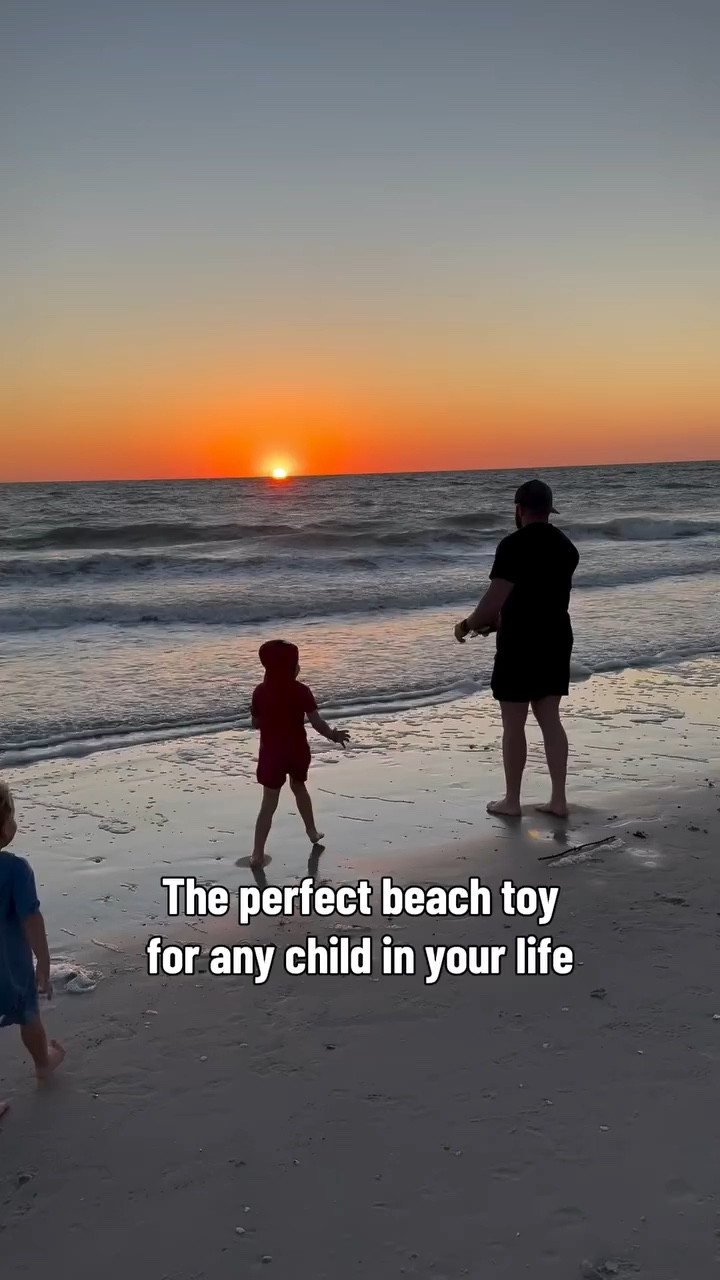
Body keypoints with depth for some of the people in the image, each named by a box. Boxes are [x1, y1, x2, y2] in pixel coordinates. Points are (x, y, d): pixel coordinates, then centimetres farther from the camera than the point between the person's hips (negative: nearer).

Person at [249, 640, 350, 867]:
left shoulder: (261, 692, -9)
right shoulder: (300, 691, -14)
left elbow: (255, 724, 1)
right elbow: (316, 722, -15)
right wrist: (334, 736, 1)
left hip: (272, 752, 0)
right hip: (297, 751, 1)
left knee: (269, 803, 3)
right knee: (299, 787, 29)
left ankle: (258, 853, -3)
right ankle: (312, 831, 43)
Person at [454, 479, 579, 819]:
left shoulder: (514, 545, -16)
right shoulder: (566, 546, 9)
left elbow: (496, 597, -22)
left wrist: (468, 624, -5)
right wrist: (499, 621, 22)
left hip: (521, 644, -7)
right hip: (556, 641, 7)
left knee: (513, 725, 4)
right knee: (550, 720, 12)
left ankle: (511, 800, 14)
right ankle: (558, 799, 14)